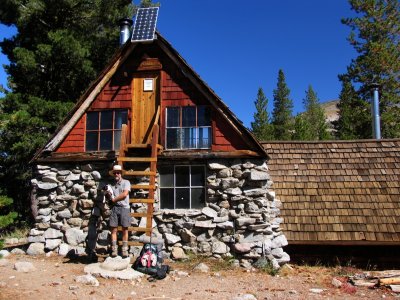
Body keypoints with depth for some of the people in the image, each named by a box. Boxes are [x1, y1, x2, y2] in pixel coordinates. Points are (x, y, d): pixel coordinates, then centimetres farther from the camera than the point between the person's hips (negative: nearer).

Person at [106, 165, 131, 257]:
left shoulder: (126, 182, 3)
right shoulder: (112, 184, 14)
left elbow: (124, 195, -10)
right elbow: (111, 198, 14)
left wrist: (114, 199, -3)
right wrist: (108, 194, -8)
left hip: (124, 208, -3)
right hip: (114, 208, 3)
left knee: (125, 230, 0)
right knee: (114, 229, -2)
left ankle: (124, 250, 3)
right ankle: (114, 250, 1)